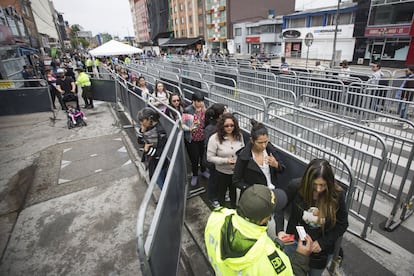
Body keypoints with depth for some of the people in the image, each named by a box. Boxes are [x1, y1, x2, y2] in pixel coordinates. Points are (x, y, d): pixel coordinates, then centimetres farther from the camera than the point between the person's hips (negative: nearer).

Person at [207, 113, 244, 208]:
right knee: (222, 193, 23)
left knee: (234, 193, 26)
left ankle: (233, 210, 53)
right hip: (222, 172, -3)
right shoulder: (214, 138, -22)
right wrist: (225, 161, -27)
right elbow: (210, 157, -18)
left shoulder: (239, 135, -9)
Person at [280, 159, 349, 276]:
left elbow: (342, 224, -7)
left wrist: (322, 242, -14)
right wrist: (279, 230, -20)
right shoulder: (296, 186, -25)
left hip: (322, 249, 0)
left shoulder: (337, 194, -22)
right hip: (295, 242, 0)